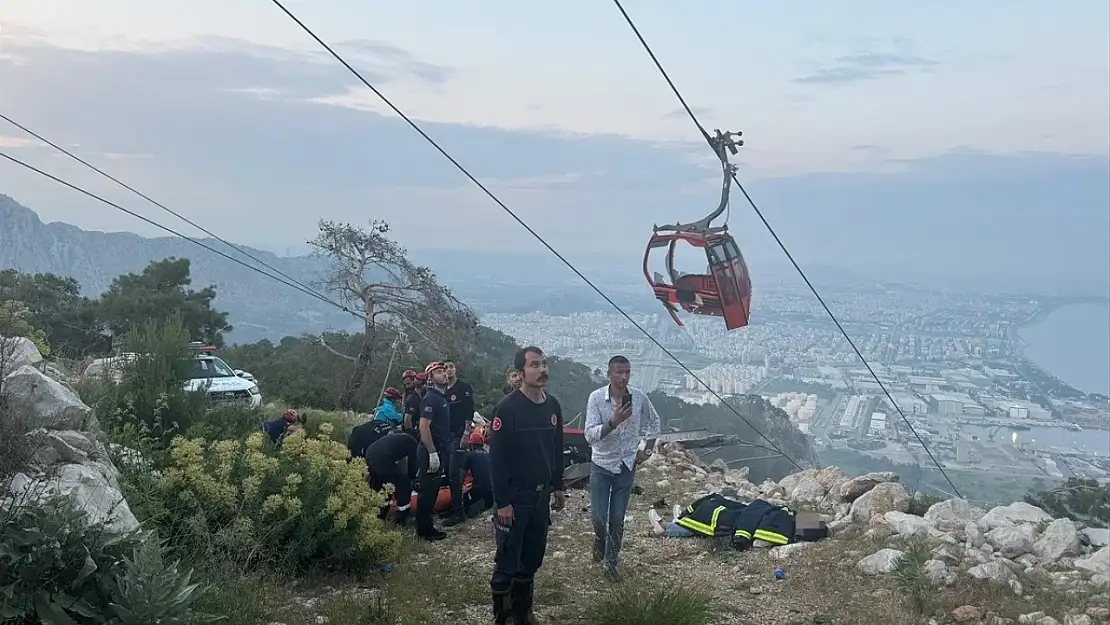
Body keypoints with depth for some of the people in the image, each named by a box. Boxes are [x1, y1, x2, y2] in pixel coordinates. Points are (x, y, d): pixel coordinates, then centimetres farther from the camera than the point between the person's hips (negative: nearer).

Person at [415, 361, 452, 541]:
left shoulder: (442, 397, 14)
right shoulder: (431, 398, -15)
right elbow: (424, 427, -22)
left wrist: (441, 452, 18)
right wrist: (432, 453, -24)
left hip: (440, 450, 9)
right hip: (431, 452, -9)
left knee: (432, 490, 15)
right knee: (428, 491, -3)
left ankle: (426, 525, 23)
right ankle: (424, 530, 4)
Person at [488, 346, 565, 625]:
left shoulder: (552, 406, 6)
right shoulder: (508, 407, -15)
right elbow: (497, 458, -16)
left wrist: (558, 487, 15)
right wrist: (502, 502, -18)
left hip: (541, 495, 7)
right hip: (515, 496, -6)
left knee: (532, 558, 14)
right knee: (507, 562, 0)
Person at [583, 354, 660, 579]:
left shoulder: (639, 398, -9)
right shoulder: (596, 397, -17)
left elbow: (654, 422, 11)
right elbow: (590, 435, -23)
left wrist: (648, 451, 6)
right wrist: (613, 421, -36)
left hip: (627, 466, 2)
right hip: (601, 465, -2)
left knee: (617, 519, 7)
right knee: (598, 517, -2)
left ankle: (611, 561, 23)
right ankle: (600, 540, 32)